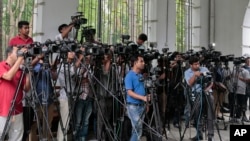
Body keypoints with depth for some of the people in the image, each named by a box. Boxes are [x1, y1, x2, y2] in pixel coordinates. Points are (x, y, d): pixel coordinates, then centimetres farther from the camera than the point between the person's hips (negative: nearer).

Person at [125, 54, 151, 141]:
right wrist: (143, 97, -28)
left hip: (141, 105, 8)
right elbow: (129, 92, -19)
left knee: (136, 130, 14)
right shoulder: (129, 76, -13)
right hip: (133, 106, -8)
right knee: (138, 130, -8)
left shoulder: (141, 75, 12)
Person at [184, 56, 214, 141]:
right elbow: (190, 83, -8)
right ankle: (199, 133, 9)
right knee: (197, 114, -4)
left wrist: (208, 88, -11)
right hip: (196, 94, 0)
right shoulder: (187, 72, 7)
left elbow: (211, 81, 8)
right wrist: (195, 75, -21)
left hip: (207, 92, 1)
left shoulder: (205, 69, 10)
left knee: (210, 115, -5)